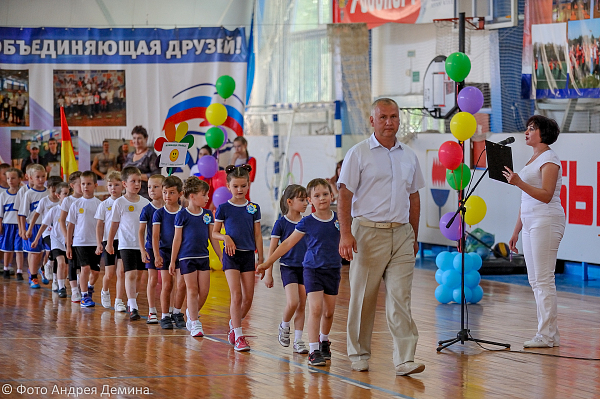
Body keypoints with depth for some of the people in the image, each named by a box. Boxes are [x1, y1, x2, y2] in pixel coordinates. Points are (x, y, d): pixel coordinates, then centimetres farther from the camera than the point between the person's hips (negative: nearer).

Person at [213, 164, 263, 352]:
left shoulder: (253, 208, 6)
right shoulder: (224, 208, -1)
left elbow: (258, 235, 9)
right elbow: (214, 232, 6)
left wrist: (261, 259, 6)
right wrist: (226, 238, -15)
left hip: (248, 255, 3)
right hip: (231, 254, -3)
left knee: (248, 298, 3)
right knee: (236, 296, -12)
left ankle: (234, 325, 27)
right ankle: (238, 336, -10)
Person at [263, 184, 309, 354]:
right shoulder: (281, 223, -6)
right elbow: (272, 250, -3)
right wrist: (268, 273, -4)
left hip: (305, 268, 4)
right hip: (288, 267, -4)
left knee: (301, 305, 4)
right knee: (292, 303, -18)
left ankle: (298, 341, 11)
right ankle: (284, 327, 10)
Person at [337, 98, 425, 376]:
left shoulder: (408, 156, 13)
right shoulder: (359, 154, -1)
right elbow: (344, 195, -5)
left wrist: (414, 236, 17)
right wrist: (345, 234, -14)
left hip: (401, 234, 3)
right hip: (368, 233, -3)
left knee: (400, 298, -4)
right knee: (363, 298, 5)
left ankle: (404, 359, -8)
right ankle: (359, 354, 19)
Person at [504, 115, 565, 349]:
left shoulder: (549, 159, -7)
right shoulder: (533, 160, 20)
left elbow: (546, 195, -18)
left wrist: (519, 183, -27)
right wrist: (516, 231, 21)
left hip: (546, 222, -10)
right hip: (530, 222, 10)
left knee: (544, 279, -9)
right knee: (535, 280, 8)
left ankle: (547, 335, -7)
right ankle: (550, 334, 11)